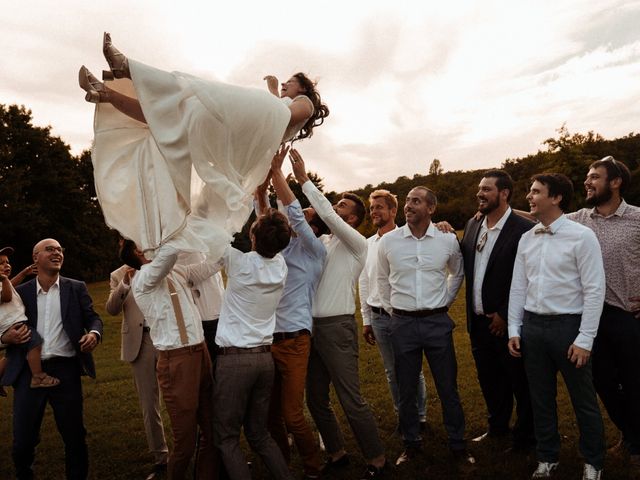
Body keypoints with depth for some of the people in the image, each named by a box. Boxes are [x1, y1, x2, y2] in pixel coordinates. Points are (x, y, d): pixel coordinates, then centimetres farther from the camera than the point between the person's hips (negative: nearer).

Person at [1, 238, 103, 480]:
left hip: (65, 369, 0)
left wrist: (94, 333, -18)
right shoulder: (20, 292, 8)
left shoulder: (76, 288, 7)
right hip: (29, 372, 1)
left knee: (74, 435, 8)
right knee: (23, 438, 7)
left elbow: (92, 318, 3)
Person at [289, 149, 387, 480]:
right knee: (315, 399, 13)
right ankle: (336, 453, 30)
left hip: (337, 327, -7)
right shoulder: (320, 242, 14)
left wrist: (304, 180, -17)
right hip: (312, 326, 7)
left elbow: (328, 216, -19)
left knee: (351, 400, -3)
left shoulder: (357, 243, -4)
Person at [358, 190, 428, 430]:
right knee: (392, 372, 14)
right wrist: (366, 320, 13)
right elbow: (363, 283, 12)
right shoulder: (368, 244, 8)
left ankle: (420, 416, 24)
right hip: (379, 317, 4)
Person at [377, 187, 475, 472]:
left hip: (438, 322, 0)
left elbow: (457, 274, 15)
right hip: (403, 323, 1)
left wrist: (444, 302, 11)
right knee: (406, 389, 11)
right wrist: (392, 309, 10)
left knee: (448, 388, 8)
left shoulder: (448, 240, -3)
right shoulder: (388, 241, -3)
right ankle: (411, 444, 29)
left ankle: (457, 446, 25)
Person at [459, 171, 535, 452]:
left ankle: (524, 438, 30)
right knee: (490, 381, 21)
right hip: (478, 321, 6)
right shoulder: (473, 224, 6)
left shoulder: (524, 230, -15)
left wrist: (505, 315, -15)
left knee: (520, 383, 11)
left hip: (506, 322, -6)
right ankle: (497, 427, 41)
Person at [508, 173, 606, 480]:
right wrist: (514, 330, 8)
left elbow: (594, 290, -12)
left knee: (583, 400, 11)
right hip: (532, 325, 5)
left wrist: (585, 339, -14)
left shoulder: (581, 236, -10)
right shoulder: (526, 239, 6)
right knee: (541, 398, 16)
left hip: (567, 325, -5)